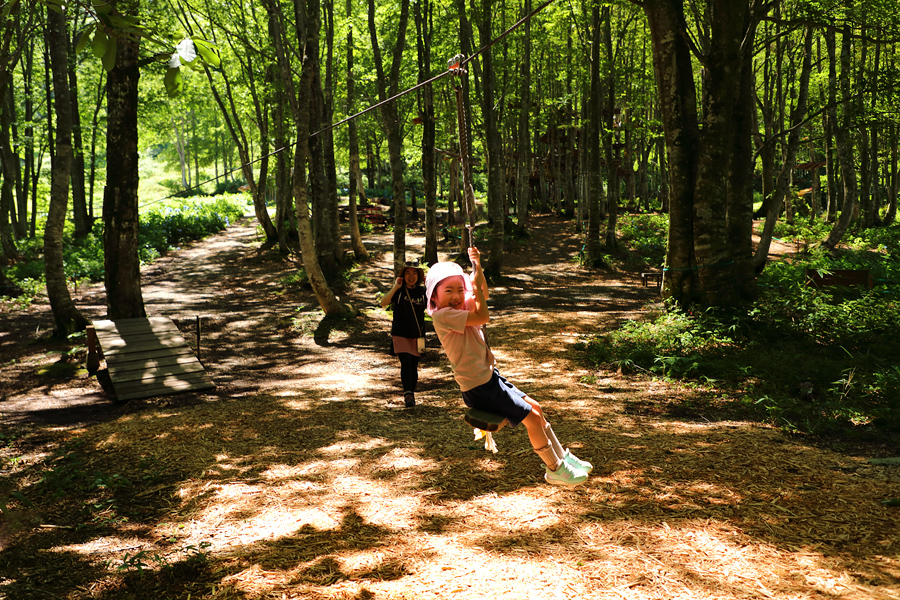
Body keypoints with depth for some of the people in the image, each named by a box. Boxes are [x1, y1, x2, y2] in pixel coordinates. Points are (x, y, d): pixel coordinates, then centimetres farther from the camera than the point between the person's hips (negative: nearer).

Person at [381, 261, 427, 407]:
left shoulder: (422, 291, 5)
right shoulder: (399, 291, -3)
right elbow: (383, 303, -17)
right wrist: (395, 287, -24)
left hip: (417, 335, 3)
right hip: (400, 334, -3)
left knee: (414, 366, 8)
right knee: (406, 363, -17)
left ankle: (412, 394, 24)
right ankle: (407, 395, -20)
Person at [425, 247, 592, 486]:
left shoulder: (459, 308, 7)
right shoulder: (442, 315, -21)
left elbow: (481, 293, 18)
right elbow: (482, 317, -26)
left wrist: (477, 267, 2)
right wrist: (476, 287, -16)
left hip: (489, 377, 10)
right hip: (478, 388, -10)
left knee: (535, 407, 15)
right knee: (532, 417, -5)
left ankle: (562, 457, 31)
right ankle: (554, 470, 12)